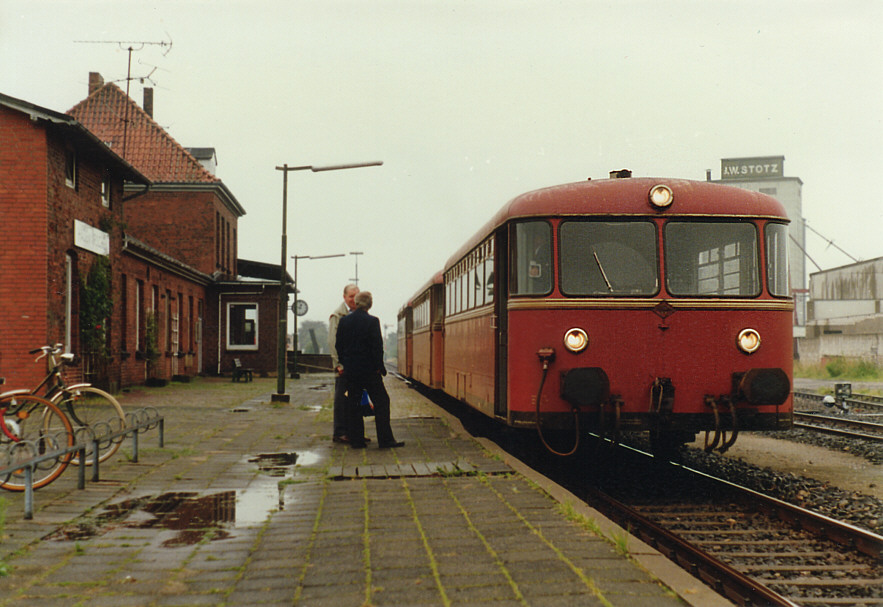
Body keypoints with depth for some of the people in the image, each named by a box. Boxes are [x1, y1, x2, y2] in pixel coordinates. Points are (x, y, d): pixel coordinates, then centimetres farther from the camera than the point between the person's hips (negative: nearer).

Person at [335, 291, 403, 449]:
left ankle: (356, 440, 11)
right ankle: (385, 439, 1)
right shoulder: (372, 321, -11)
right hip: (369, 369, -4)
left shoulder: (344, 321, 3)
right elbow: (377, 346, -13)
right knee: (381, 402, 3)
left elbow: (339, 346, 7)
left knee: (353, 405, 10)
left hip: (350, 370, 4)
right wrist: (379, 366, -3)